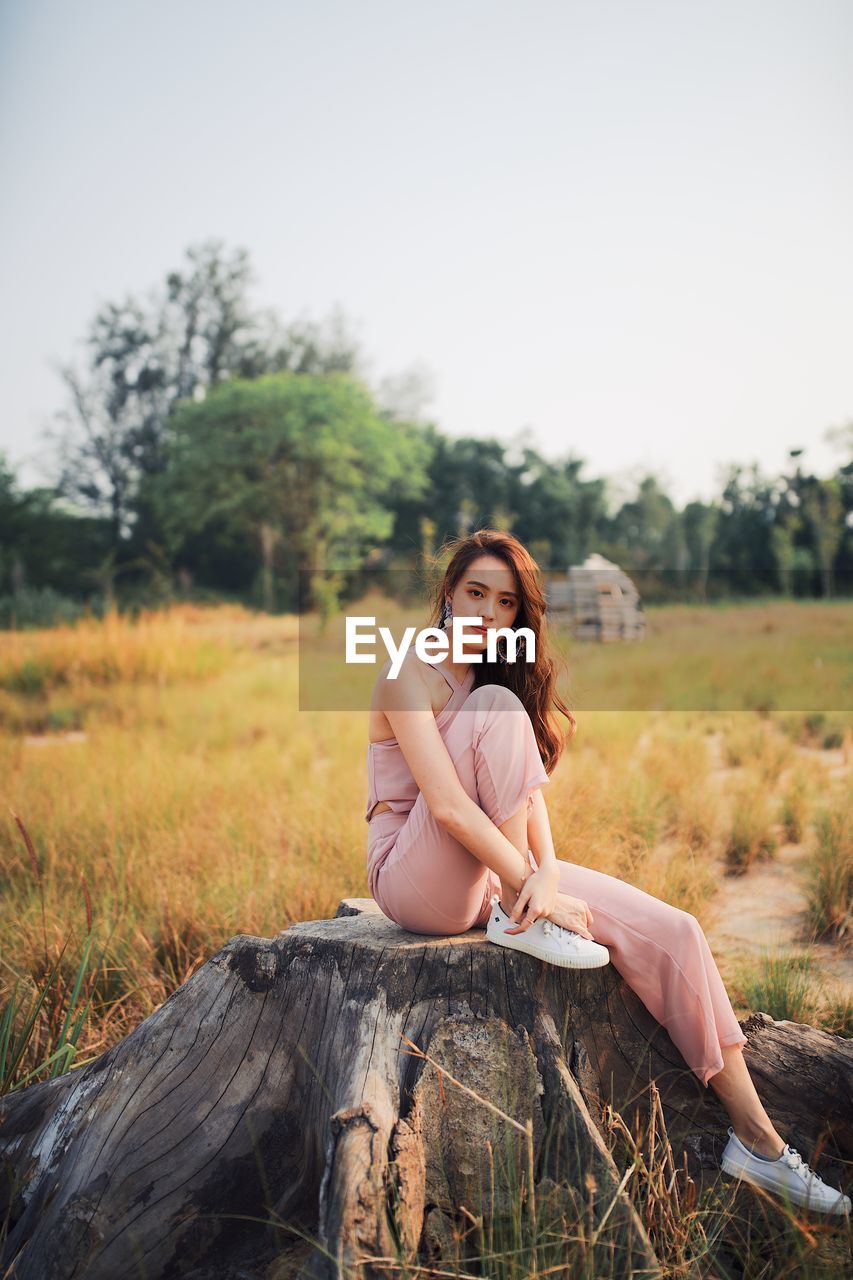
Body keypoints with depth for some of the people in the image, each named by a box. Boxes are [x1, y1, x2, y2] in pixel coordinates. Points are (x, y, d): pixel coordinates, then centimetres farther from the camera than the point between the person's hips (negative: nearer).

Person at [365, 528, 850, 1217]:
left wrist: (547, 875, -21)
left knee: (670, 931, -9)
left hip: (493, 871, 7)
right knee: (498, 709, -26)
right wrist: (533, 893, -25)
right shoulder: (412, 675, -12)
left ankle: (757, 1139, 0)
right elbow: (447, 806, -23)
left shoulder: (495, 681, 11)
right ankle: (517, 919, -21)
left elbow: (531, 790, -2)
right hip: (416, 877, -6)